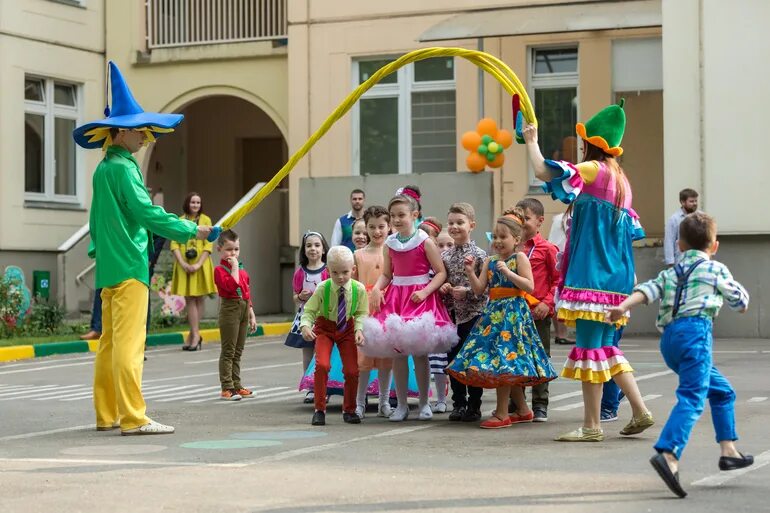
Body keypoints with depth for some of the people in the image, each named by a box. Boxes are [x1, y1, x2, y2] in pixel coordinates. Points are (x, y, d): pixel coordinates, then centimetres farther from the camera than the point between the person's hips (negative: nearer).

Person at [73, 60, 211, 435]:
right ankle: (133, 418, -12)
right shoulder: (124, 168, -11)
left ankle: (107, 415, 16)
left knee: (110, 341, 11)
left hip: (109, 265, 10)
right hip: (129, 265, -10)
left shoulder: (102, 169, 17)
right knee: (129, 342, -11)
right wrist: (191, 230, -12)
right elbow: (147, 213, -17)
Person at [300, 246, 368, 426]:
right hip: (325, 327, -1)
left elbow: (361, 313, -4)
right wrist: (305, 326, -30)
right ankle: (319, 409, -6)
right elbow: (309, 311, -12)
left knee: (352, 370, -6)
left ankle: (349, 410, 17)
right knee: (322, 364, -21)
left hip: (347, 328, 2)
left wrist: (359, 330, -21)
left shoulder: (359, 289, -17)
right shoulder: (322, 288, -20)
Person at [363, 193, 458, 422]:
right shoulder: (390, 244, 7)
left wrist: (425, 291, -19)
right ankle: (401, 404, 11)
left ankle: (424, 403, 13)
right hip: (396, 297, 4)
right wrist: (377, 288, -8)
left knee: (419, 353, 0)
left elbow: (441, 272, -6)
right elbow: (386, 275, 12)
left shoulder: (424, 241, -6)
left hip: (419, 298, -4)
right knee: (397, 353, 3)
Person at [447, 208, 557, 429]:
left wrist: (508, 272, -18)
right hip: (494, 313, 7)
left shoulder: (519, 258, -4)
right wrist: (470, 272, -6)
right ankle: (523, 410, 21)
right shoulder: (490, 262, 13)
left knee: (503, 361, -11)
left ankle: (502, 413, -6)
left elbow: (529, 287, -12)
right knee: (510, 367, 9)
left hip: (513, 313, -7)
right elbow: (479, 290, 8)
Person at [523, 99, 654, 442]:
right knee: (606, 347, 16)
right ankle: (640, 412, 12)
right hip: (616, 277, 9)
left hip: (591, 275, -9)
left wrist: (531, 141, -3)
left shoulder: (593, 170, -9)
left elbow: (543, 171, -19)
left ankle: (591, 426, -2)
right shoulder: (620, 179, 17)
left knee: (590, 346, -5)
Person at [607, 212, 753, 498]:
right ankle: (668, 454, -40)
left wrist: (623, 307, -6)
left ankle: (728, 450, 26)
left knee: (722, 390, 24)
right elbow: (741, 302, 22)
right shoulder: (716, 270, 13)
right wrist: (742, 301, 44)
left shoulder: (670, 273, 24)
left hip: (669, 336, 7)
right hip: (695, 329, -7)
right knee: (692, 398, -19)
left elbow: (647, 290, 6)